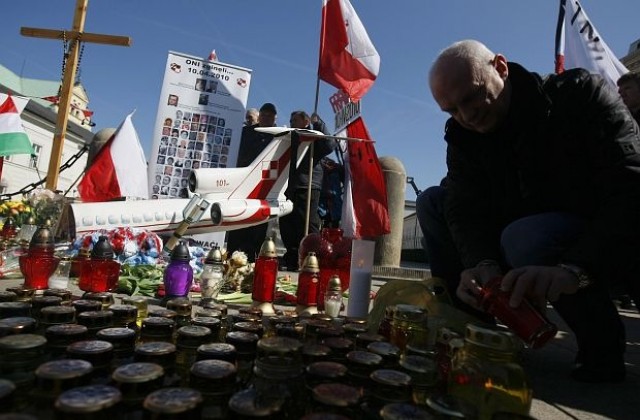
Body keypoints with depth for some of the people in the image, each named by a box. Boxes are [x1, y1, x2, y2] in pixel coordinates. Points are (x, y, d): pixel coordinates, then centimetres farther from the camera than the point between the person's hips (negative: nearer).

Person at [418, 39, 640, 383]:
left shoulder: (581, 94, -16)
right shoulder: (463, 135, -3)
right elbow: (466, 208, -14)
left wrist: (573, 268, -43)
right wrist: (482, 262, -34)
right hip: (526, 228, 5)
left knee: (527, 238, -36)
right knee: (432, 202, -6)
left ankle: (602, 344, -9)